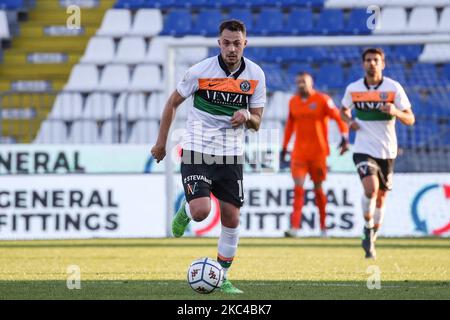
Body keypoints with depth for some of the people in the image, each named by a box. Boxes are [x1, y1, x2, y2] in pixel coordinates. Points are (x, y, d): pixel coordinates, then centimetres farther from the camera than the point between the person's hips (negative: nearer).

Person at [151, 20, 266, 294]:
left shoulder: (256, 75, -1)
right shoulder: (200, 71, -10)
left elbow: (256, 123, 6)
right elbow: (173, 103, 3)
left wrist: (246, 116, -18)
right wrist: (161, 142, 4)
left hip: (231, 155, 3)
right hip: (197, 150, -3)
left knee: (231, 217, 1)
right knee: (201, 211, -19)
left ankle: (222, 277, 16)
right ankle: (185, 212, 19)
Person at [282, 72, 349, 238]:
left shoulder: (322, 100, -6)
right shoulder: (293, 102, 9)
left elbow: (339, 118, -7)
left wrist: (345, 137, -19)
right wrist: (284, 146, 23)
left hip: (318, 151, -3)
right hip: (299, 152, 3)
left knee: (318, 188, 6)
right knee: (298, 188, -9)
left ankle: (323, 227, 22)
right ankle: (294, 227, -15)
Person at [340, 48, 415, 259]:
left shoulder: (394, 88, -5)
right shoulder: (353, 89, 0)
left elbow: (410, 120, -3)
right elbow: (343, 110, 19)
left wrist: (395, 111, -24)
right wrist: (349, 121, -4)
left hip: (387, 151, 1)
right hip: (364, 149, -1)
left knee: (380, 197, 10)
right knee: (371, 189, -25)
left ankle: (371, 239, 30)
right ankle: (368, 228, -3)